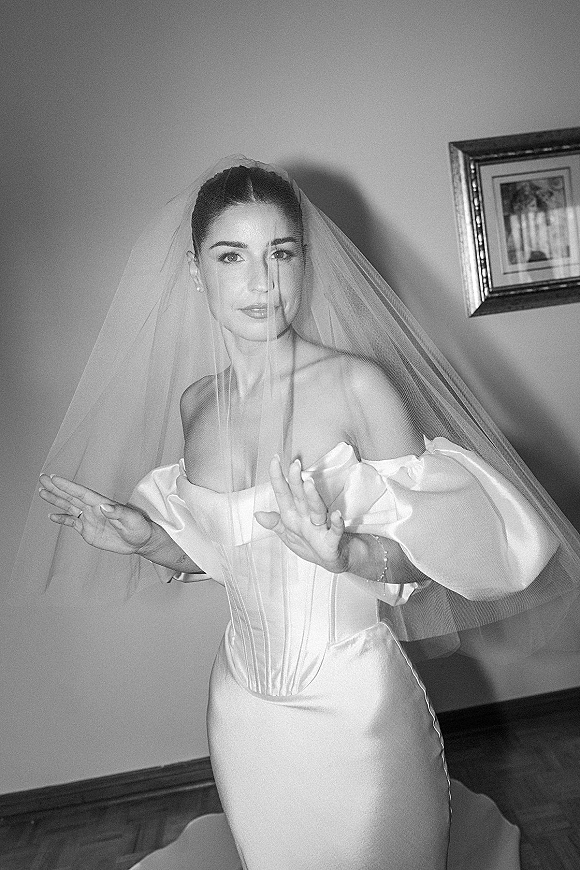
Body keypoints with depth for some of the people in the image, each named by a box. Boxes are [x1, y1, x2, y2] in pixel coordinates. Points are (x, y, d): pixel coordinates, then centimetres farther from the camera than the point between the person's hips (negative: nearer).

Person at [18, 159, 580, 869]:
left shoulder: (357, 384, -18)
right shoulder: (196, 403, -2)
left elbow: (434, 547, -14)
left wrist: (342, 553, -32)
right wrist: (145, 540, -5)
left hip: (354, 700, -4)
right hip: (245, 703, 5)